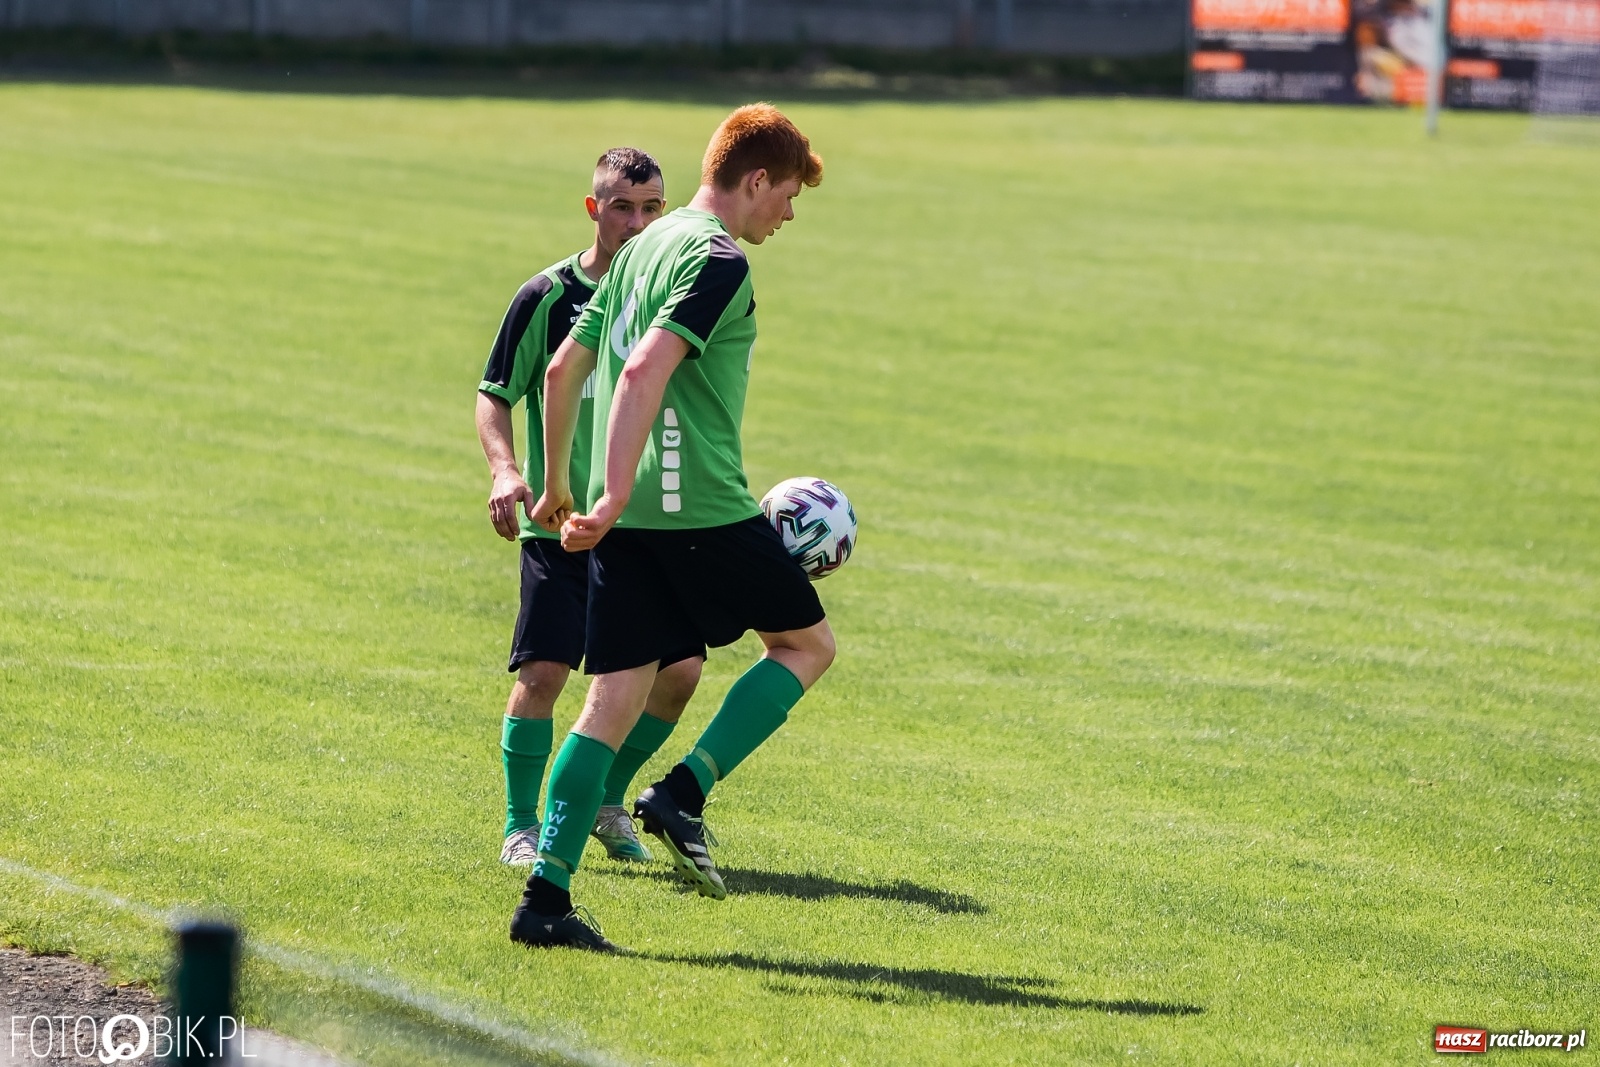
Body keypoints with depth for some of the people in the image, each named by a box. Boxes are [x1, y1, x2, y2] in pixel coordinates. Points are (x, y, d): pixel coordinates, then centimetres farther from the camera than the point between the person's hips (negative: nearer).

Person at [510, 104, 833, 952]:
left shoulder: (644, 248, 17)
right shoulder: (719, 261, -10)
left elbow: (564, 368, 23)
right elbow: (645, 372, -23)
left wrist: (558, 485, 32)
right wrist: (614, 501, -27)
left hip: (628, 518, 8)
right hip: (701, 508, -8)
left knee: (614, 698, 6)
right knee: (806, 642, 12)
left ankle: (546, 896, -3)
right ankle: (683, 792, -2)